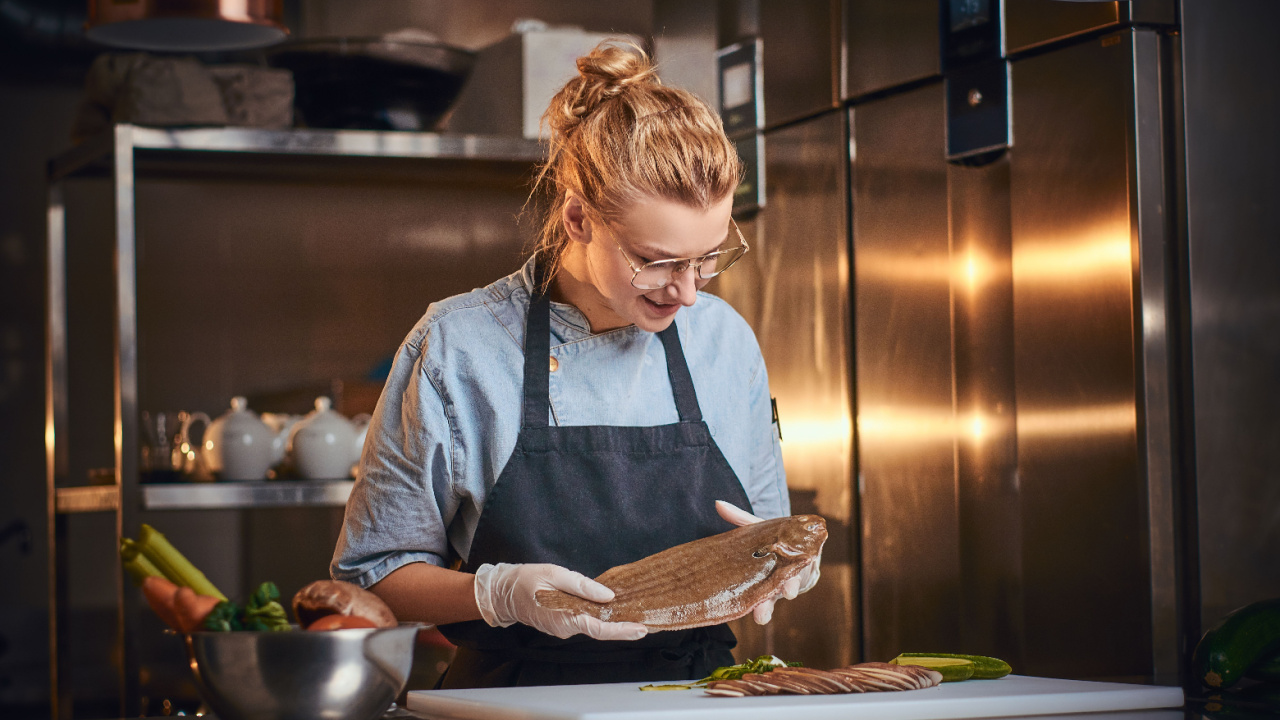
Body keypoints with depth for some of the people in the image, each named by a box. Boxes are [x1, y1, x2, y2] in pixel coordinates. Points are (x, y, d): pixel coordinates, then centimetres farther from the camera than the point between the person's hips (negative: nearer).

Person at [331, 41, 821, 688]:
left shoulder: (725, 339, 6)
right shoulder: (457, 347, -6)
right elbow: (377, 573, -1)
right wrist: (501, 593, -18)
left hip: (697, 698, 2)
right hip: (518, 702, -2)